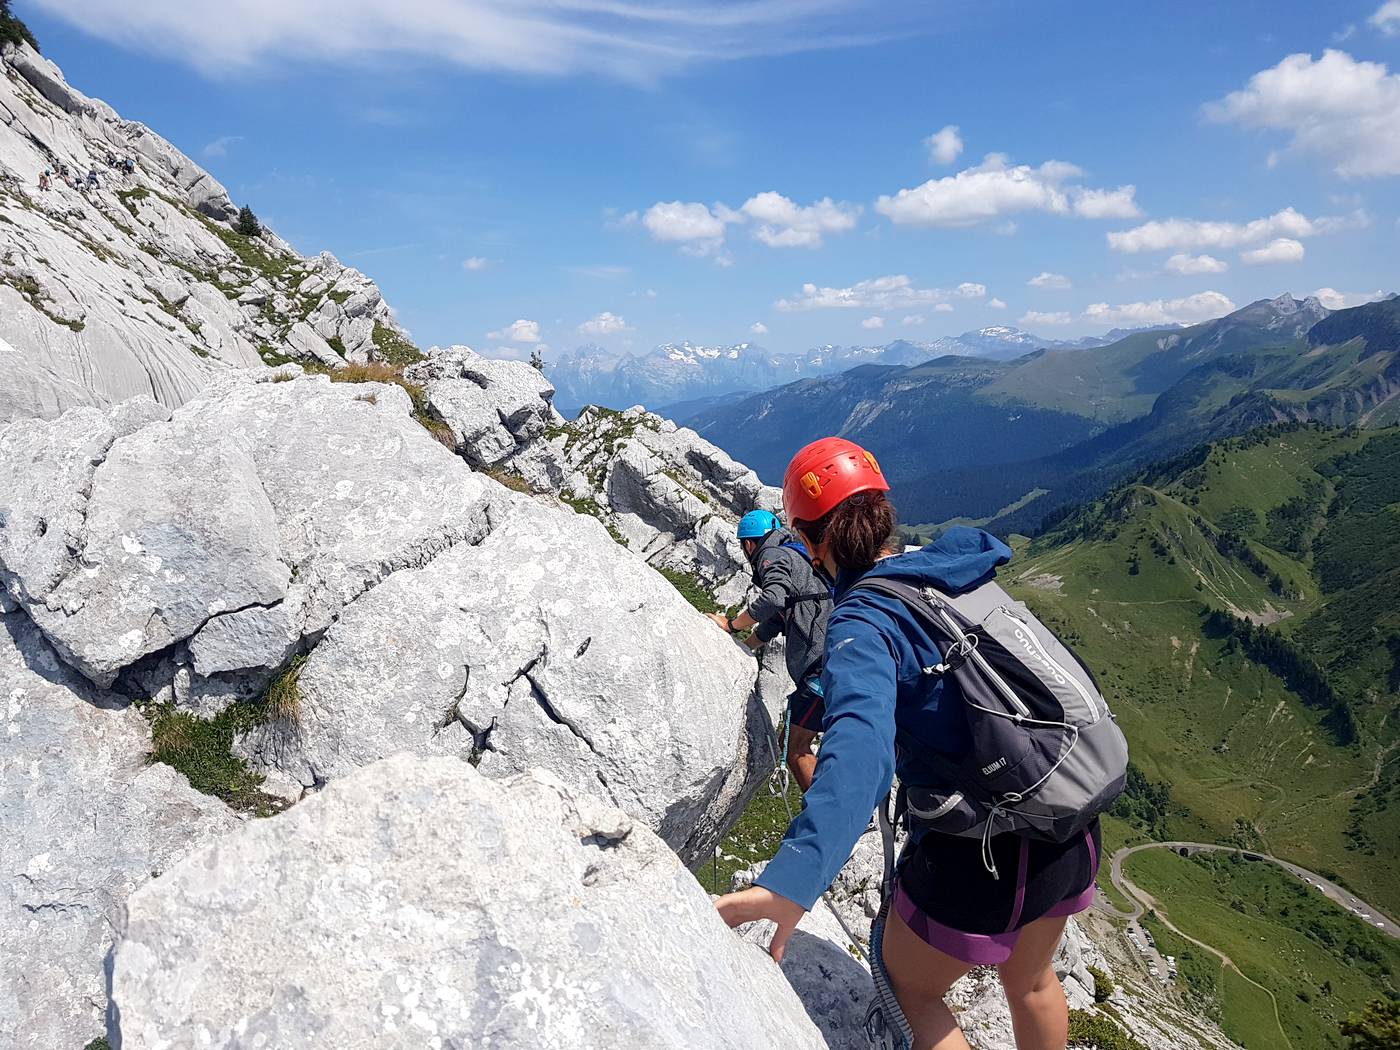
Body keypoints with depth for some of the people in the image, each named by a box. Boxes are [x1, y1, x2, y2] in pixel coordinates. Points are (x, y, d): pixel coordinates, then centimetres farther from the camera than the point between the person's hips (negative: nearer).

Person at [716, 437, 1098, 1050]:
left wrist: (792, 879, -50)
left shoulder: (863, 622, -20)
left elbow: (861, 746, -39)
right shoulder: (963, 573, 1)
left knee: (908, 985, 21)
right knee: (1031, 981, 33)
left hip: (984, 850, -7)